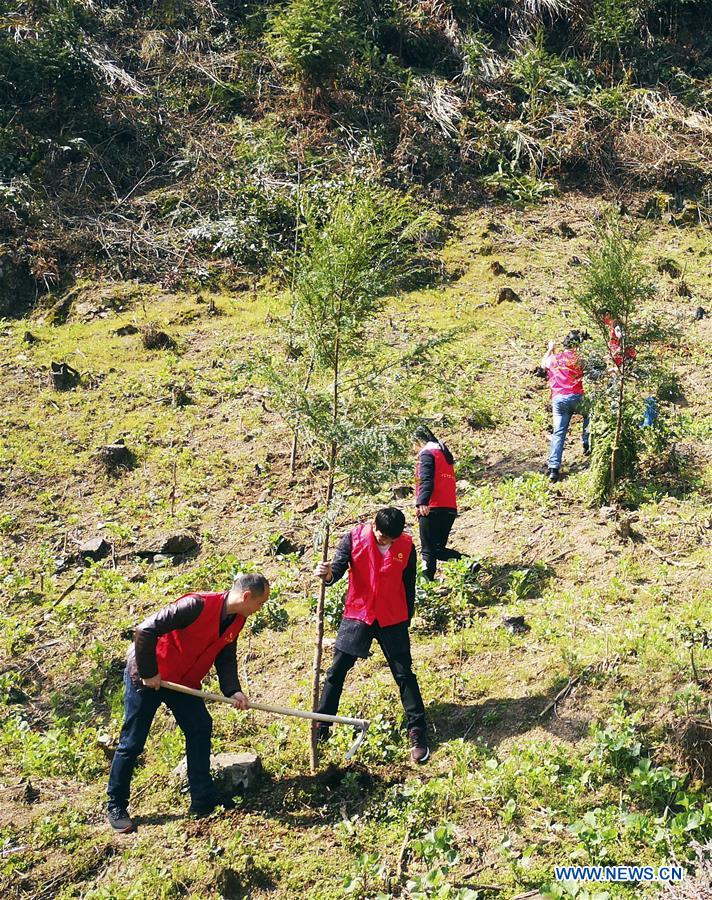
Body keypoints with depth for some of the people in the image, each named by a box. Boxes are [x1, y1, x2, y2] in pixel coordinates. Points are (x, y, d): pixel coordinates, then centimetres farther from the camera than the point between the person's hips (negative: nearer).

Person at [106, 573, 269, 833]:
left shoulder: (236, 621, -5)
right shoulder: (197, 606, -32)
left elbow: (226, 658, 5)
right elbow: (146, 630, -31)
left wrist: (233, 691, -12)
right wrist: (148, 673, -23)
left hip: (183, 682, 8)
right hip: (146, 677, -7)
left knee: (200, 729, 2)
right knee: (132, 743, 2)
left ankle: (203, 800, 12)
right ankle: (116, 806, 18)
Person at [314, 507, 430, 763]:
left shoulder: (406, 546, -5)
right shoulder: (353, 538, -9)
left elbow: (408, 586, 4)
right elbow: (339, 565, -19)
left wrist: (406, 622, 9)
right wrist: (328, 574, -44)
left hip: (392, 619, 0)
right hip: (357, 616, 0)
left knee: (404, 675, 3)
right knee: (337, 671, 4)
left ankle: (418, 733, 13)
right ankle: (321, 726, 20)